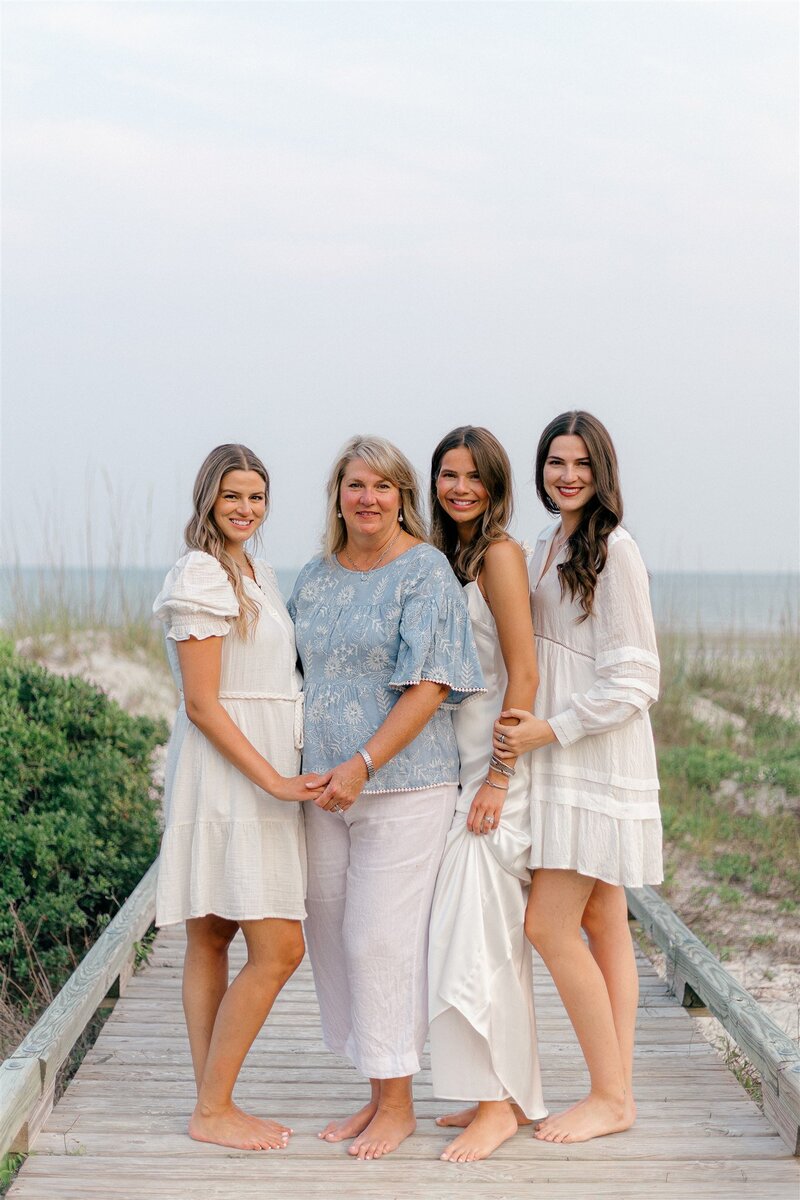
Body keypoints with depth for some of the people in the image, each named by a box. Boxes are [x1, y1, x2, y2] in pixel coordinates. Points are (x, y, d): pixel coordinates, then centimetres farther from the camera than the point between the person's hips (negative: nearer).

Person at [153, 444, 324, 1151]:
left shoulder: (259, 575, 16)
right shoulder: (201, 575, -12)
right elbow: (201, 702, -16)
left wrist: (283, 774, 12)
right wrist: (273, 780, -19)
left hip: (261, 771, 9)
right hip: (226, 774, -9)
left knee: (211, 938, 10)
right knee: (278, 949, -9)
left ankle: (213, 1106, 14)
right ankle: (213, 1111, 0)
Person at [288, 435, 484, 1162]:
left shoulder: (426, 572, -8)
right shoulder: (315, 578, 12)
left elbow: (429, 686, -15)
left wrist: (362, 765, -20)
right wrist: (301, 773, 10)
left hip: (404, 784, -6)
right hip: (327, 787, 7)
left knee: (380, 940, -5)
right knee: (333, 934, 9)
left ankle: (398, 1105, 9)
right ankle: (376, 1095, 22)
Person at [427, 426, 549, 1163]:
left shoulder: (500, 553, -11)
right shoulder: (443, 556, 14)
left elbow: (523, 674, -15)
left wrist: (498, 777, -17)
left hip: (494, 766, -8)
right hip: (451, 765, 8)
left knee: (480, 936, -6)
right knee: (485, 936, 11)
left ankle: (502, 1103, 3)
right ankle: (505, 1091, 19)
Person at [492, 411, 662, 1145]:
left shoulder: (613, 550, -12)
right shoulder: (547, 549, 14)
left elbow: (634, 681, -15)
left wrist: (552, 730, -17)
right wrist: (527, 727, 6)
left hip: (595, 758, -8)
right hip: (558, 756, 8)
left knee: (549, 926, -9)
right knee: (602, 924, 9)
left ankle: (610, 1097, 0)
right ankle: (618, 1090, 13)